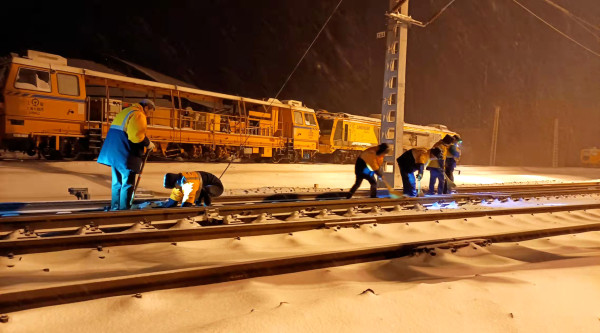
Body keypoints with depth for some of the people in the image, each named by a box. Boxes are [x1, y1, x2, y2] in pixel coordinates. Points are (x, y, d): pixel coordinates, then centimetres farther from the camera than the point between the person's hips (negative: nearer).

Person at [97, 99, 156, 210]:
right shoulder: (139, 115, -11)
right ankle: (124, 209, 0)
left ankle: (114, 207, 24)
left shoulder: (124, 112, 20)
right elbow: (138, 136, -22)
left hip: (113, 152, 9)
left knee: (117, 182, 17)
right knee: (128, 183, -2)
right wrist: (148, 144, -6)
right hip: (125, 154, -9)